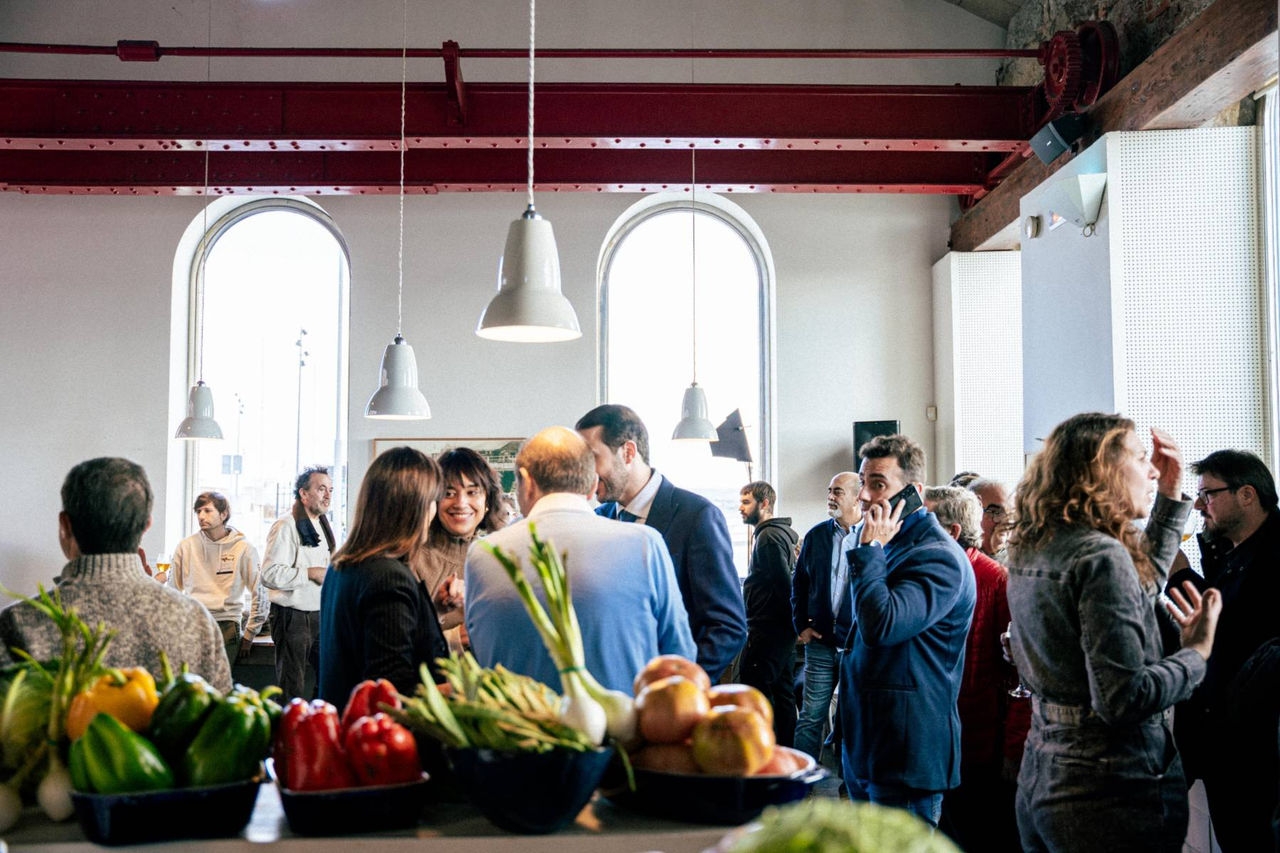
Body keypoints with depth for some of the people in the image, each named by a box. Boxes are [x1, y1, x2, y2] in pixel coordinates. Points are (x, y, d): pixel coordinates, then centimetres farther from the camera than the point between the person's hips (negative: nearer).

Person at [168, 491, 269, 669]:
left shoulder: (243, 548, -1)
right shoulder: (186, 546, 6)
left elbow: (260, 595, 4)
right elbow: (172, 591, 17)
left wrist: (249, 634, 4)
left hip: (226, 625, -2)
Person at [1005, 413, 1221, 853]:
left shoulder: (1032, 552, 7)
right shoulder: (1101, 556, -19)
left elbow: (1140, 583, 21)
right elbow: (1123, 698, -23)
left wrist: (1169, 497, 19)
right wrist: (1196, 653, -9)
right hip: (1111, 790, -9)